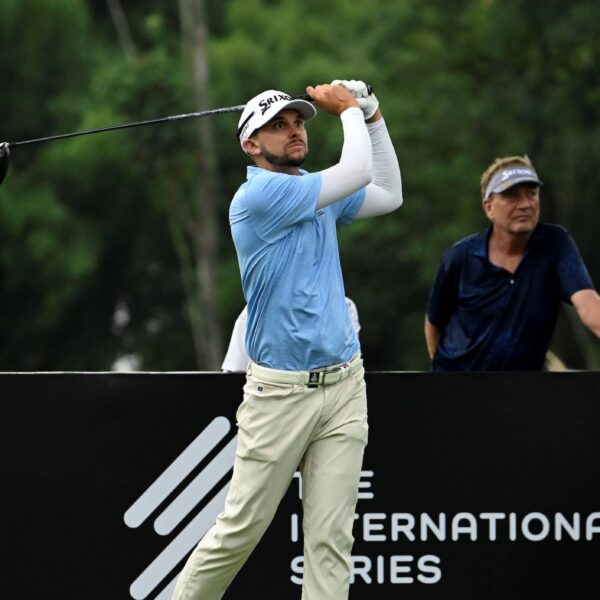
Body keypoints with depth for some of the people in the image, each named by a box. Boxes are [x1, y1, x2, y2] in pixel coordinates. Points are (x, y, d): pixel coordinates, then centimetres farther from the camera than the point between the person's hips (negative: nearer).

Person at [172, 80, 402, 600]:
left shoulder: (318, 195, 13)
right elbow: (357, 172, -16)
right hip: (280, 393, -6)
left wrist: (372, 117, 17)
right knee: (240, 529, -1)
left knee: (331, 538, -1)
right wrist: (348, 109, 0)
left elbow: (389, 195, 25)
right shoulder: (257, 196, -12)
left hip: (344, 384, 6)